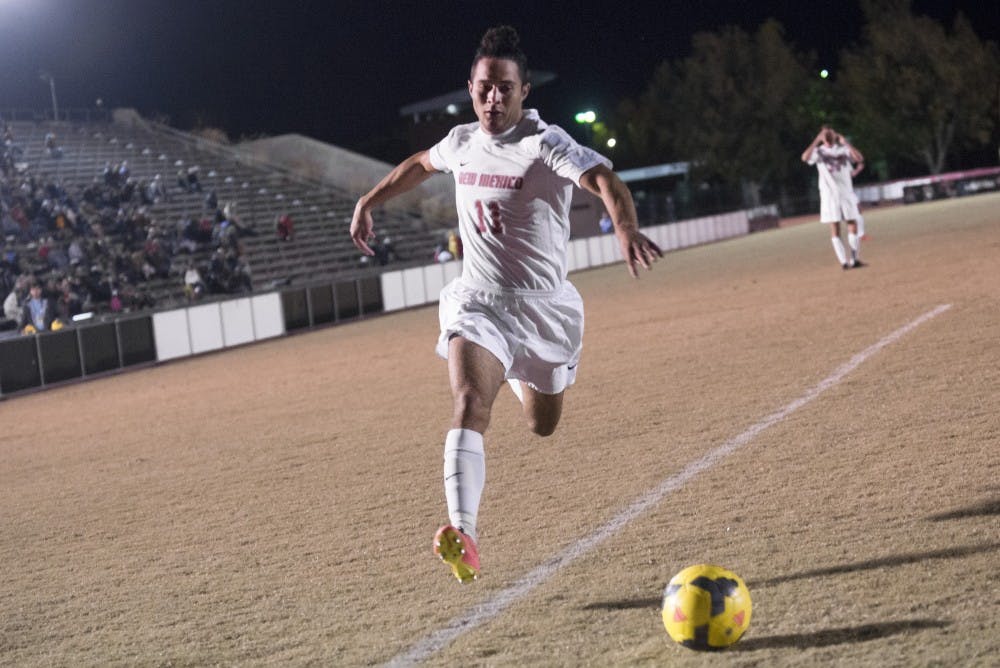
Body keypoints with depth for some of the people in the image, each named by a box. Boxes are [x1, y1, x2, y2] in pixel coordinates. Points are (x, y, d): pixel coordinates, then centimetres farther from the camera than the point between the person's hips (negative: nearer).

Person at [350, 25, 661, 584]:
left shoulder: (546, 143, -15)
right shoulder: (461, 143, 1)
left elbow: (605, 181, -34)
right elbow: (419, 164, 27)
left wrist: (627, 229, -54)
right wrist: (368, 203, 26)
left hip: (545, 307, -1)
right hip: (478, 302, 2)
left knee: (543, 425, 17)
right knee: (470, 403, -25)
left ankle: (519, 374, 55)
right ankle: (463, 534, -37)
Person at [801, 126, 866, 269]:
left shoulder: (844, 148, 8)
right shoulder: (818, 151, 4)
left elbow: (860, 158, -10)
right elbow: (805, 158, -18)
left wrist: (844, 141, -10)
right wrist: (817, 141, -17)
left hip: (847, 192, 2)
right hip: (829, 195, -2)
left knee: (853, 225, -1)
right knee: (835, 229, -5)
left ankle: (855, 259, 6)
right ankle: (844, 261, -4)